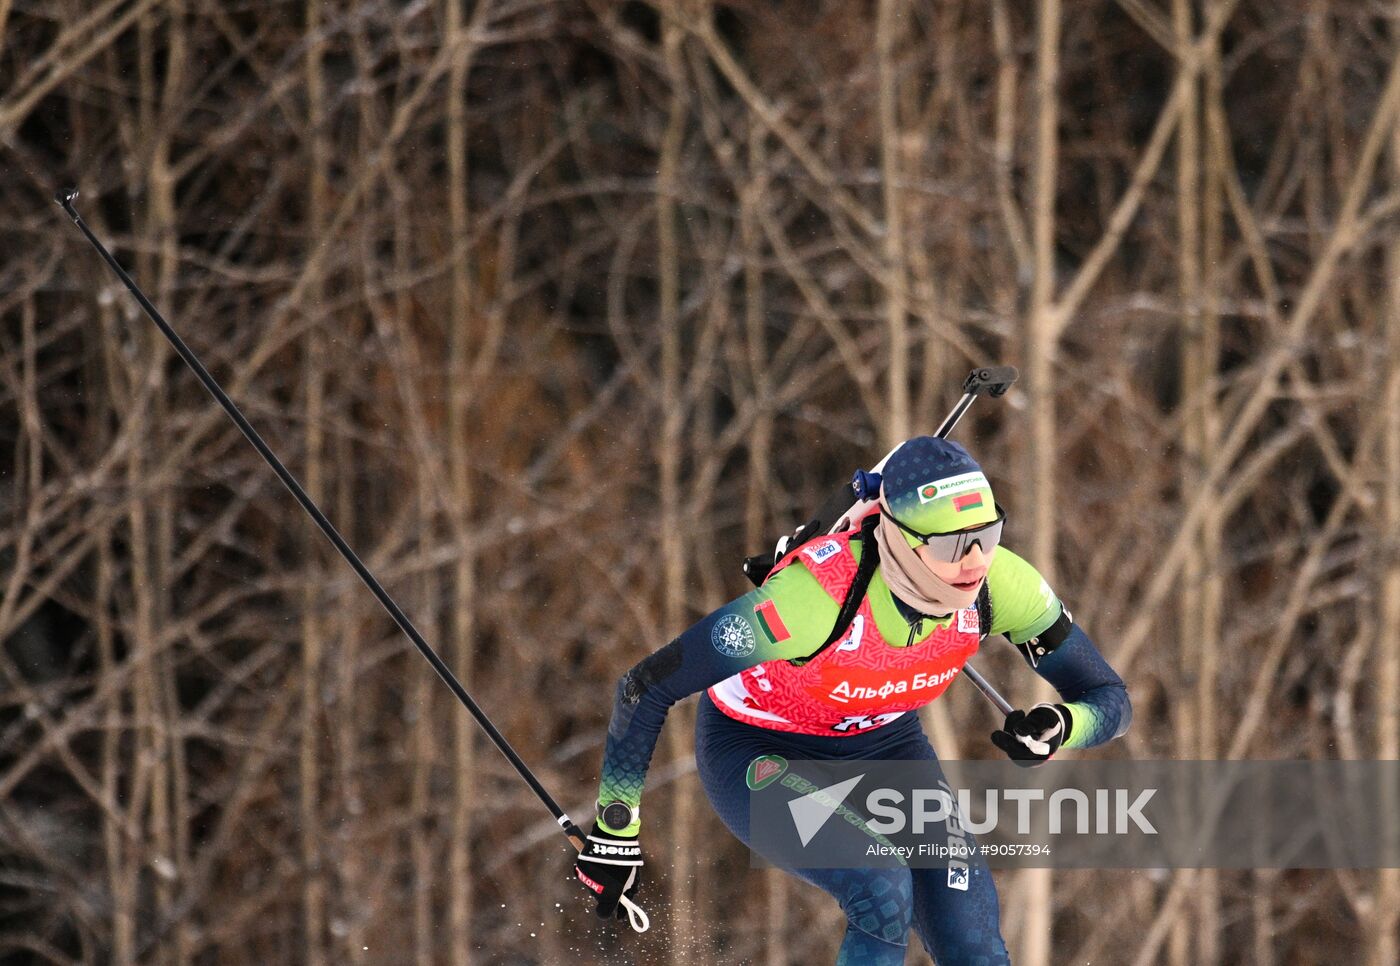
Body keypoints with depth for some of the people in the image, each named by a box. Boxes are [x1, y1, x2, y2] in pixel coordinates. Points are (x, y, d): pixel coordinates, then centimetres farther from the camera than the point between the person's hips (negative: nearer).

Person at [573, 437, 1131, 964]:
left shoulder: (999, 585, -26)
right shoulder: (816, 596, -39)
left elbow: (1110, 701, -14)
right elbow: (644, 688, -28)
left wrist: (1061, 728, -38)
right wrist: (615, 832, -19)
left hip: (883, 744, 5)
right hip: (757, 751, -5)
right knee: (882, 889, -31)